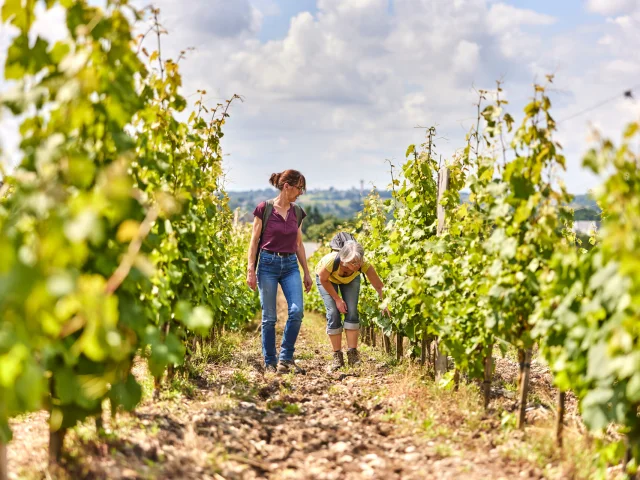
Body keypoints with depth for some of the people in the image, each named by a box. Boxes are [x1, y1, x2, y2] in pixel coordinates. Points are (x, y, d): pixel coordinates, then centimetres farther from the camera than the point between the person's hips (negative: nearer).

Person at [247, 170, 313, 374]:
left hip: (290, 265, 4)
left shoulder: (297, 212, 8)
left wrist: (307, 272, 14)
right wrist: (250, 270, -9)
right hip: (268, 264, -4)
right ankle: (270, 363, 12)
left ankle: (286, 358, 0)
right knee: (269, 317, 0)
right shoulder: (264, 208, -6)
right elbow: (254, 241, -3)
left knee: (297, 311, -13)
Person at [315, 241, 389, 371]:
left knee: (351, 312, -14)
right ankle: (337, 356, -4)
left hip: (351, 278, 2)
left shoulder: (363, 265, -39)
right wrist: (337, 299, -19)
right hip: (327, 278, -2)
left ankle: (352, 354, -6)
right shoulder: (331, 261, -43)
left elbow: (379, 286, -36)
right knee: (333, 313, -14)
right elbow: (323, 280, -22)